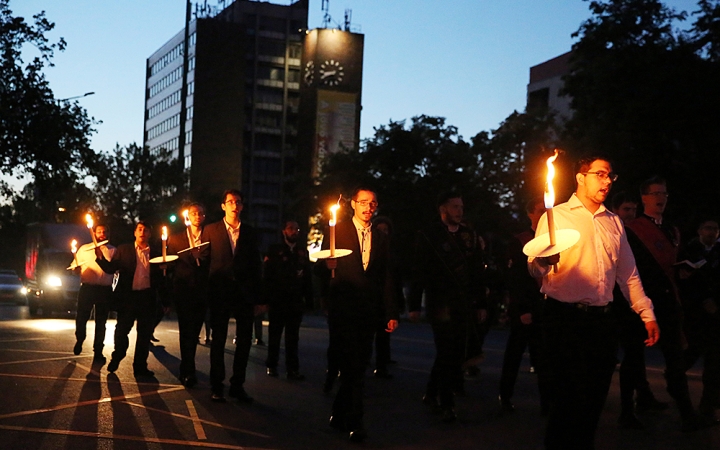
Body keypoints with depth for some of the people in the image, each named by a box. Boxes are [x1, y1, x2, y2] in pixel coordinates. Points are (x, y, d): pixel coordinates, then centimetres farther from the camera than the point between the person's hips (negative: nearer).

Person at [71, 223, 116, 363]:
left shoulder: (112, 251, 9)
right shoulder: (84, 249, 11)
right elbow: (74, 266, 10)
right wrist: (76, 267, -13)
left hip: (105, 290, 0)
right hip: (87, 287, 0)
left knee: (101, 322, 6)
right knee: (81, 318, -1)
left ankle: (98, 351, 15)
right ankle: (79, 340, 28)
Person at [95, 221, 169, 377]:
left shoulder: (155, 254, 9)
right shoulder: (123, 250, 6)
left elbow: (160, 279, 11)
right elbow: (111, 268, -2)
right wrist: (101, 258, -21)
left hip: (147, 297, 1)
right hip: (128, 295, -1)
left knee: (145, 333, 3)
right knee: (122, 329, 1)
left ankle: (140, 366, 11)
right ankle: (117, 357, 25)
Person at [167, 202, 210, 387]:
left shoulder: (210, 238, 8)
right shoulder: (176, 238, 8)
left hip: (202, 291, 1)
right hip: (183, 290, -1)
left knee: (193, 331, 9)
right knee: (187, 330, -9)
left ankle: (186, 370, 21)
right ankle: (189, 372, -8)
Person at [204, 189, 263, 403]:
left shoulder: (249, 232, 9)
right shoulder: (211, 230, 4)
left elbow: (255, 265, 8)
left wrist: (258, 298, 5)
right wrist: (206, 293, -5)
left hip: (244, 294, 2)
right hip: (220, 292, -2)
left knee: (244, 341, 3)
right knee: (218, 341, 4)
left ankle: (237, 385, 14)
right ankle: (217, 387, 12)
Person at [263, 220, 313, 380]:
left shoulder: (302, 251, 9)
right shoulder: (275, 250, 2)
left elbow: (308, 276, 7)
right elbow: (267, 275, -2)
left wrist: (309, 298, 1)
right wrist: (268, 295, -10)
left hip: (296, 300, 2)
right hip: (277, 300, -2)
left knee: (293, 336, 4)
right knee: (274, 334, 7)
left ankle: (292, 368, 7)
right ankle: (271, 365, 17)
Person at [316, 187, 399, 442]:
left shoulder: (381, 240, 15)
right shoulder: (338, 231, 2)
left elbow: (385, 278, 14)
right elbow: (320, 267, -3)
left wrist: (391, 313, 7)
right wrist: (327, 266, -28)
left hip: (368, 311, 4)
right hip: (342, 309, -4)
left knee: (357, 366, 6)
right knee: (352, 366, -7)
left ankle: (339, 416, 20)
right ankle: (354, 422, -2)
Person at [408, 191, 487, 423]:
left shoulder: (468, 234, 11)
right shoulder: (428, 235, -2)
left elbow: (477, 271, 12)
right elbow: (419, 272, -4)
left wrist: (481, 303, 9)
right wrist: (414, 306, -8)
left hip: (465, 305, 4)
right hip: (441, 305, -4)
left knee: (456, 354, 5)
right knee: (446, 354, -2)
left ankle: (432, 394, 21)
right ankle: (446, 404, 10)